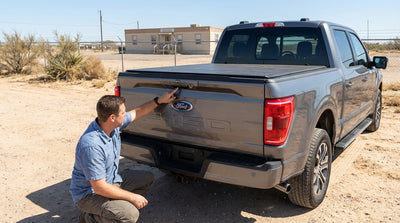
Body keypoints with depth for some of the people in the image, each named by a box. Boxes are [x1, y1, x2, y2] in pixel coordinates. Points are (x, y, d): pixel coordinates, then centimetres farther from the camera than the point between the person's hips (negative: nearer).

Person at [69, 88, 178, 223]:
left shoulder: (113, 125, -10)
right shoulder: (92, 145, -34)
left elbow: (137, 113, 11)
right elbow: (99, 188, -31)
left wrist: (159, 101, 4)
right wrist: (133, 197, -24)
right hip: (89, 194, -9)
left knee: (148, 179, 11)